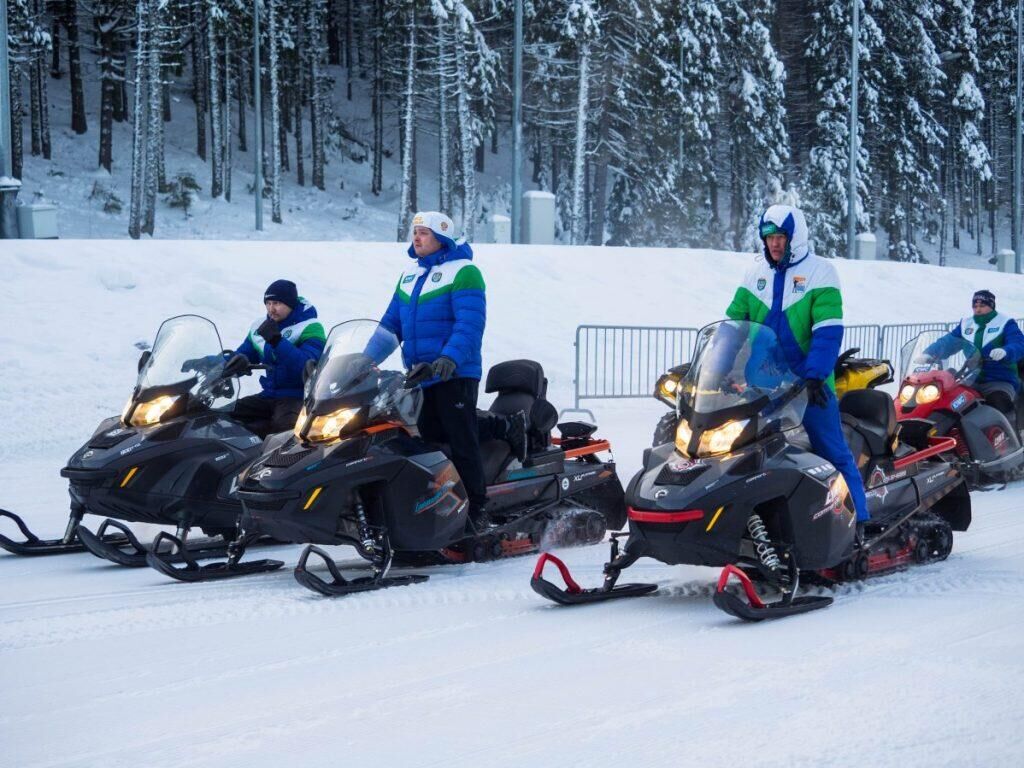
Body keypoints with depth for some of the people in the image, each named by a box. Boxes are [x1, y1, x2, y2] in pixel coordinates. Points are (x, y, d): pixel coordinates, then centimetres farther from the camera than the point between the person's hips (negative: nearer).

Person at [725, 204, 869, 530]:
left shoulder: (819, 271, -4)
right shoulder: (756, 273, 11)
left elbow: (829, 330, -13)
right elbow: (733, 321, 13)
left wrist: (815, 375, -24)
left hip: (809, 383, -5)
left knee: (832, 453, -2)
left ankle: (856, 518, 4)